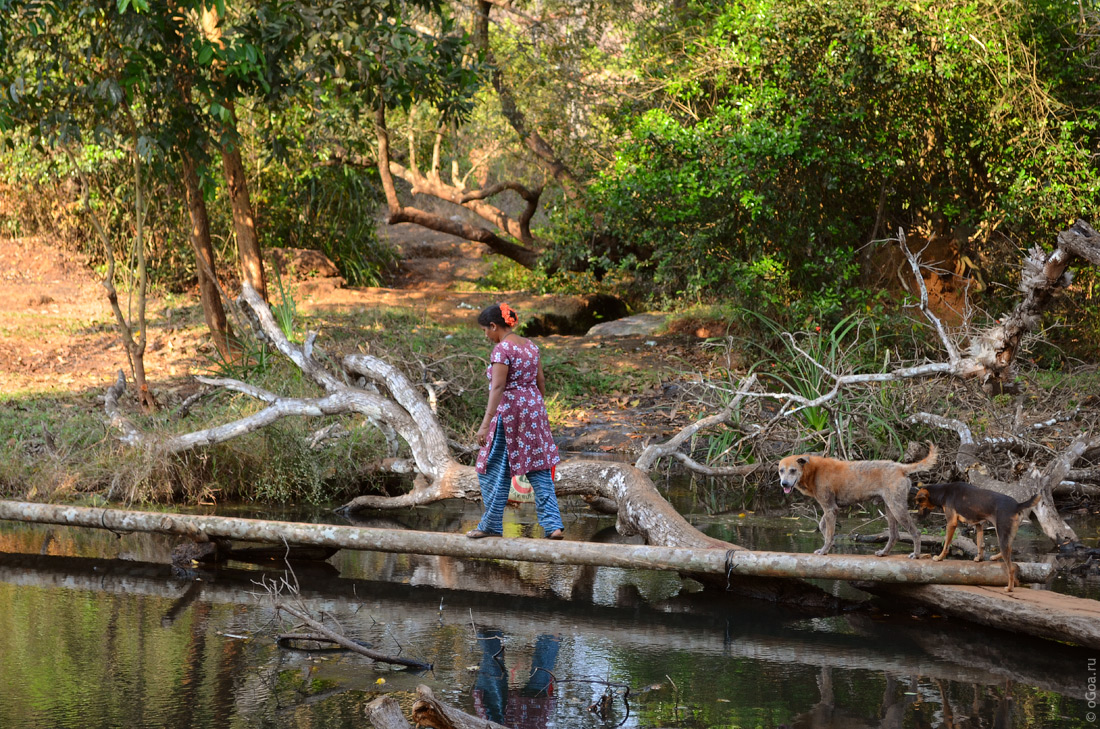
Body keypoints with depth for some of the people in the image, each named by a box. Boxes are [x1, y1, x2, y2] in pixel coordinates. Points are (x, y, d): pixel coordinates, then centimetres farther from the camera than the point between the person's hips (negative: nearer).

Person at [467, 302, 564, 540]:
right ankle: (553, 524, 1)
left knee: (494, 471, 5)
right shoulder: (530, 345, 9)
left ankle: (491, 525, 12)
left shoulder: (501, 349, -15)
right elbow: (541, 382, 14)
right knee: (538, 468, 7)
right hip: (533, 408, 8)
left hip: (508, 412, -7)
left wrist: (485, 424, -25)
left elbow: (498, 387, -22)